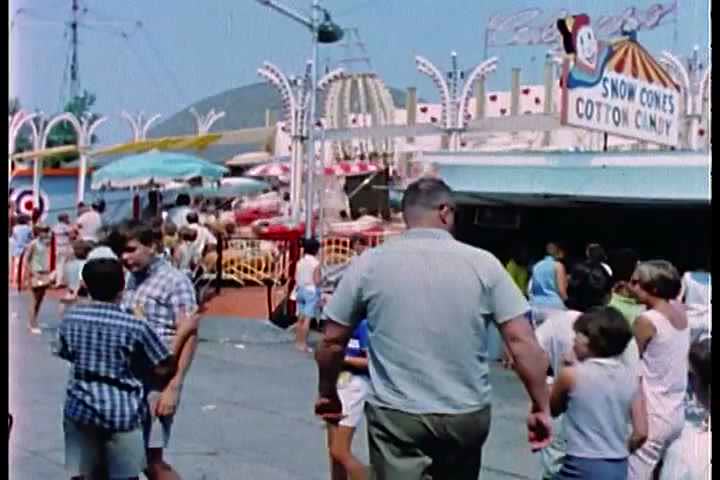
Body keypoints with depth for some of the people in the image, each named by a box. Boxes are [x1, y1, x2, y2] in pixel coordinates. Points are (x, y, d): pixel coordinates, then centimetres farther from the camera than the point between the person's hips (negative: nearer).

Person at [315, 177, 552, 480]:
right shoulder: (483, 264, -5)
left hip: (396, 415, -1)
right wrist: (540, 407, 2)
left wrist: (327, 394, 18)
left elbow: (332, 341, 2)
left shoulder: (369, 264, -4)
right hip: (466, 414, 2)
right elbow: (522, 341, -8)